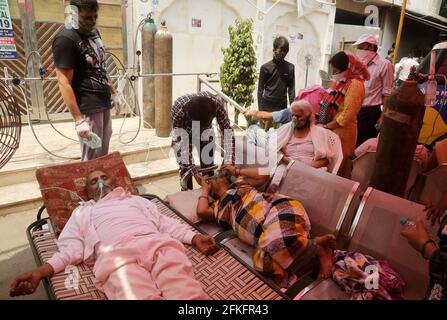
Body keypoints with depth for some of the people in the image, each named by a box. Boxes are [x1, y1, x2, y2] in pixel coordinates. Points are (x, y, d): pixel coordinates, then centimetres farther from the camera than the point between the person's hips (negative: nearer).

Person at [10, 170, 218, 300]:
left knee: (187, 292, -30)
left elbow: (165, 223, 25)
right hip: (116, 255, -1)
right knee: (143, 297, -35)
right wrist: (40, 272, 1)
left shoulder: (136, 200, 36)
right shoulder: (82, 212, 35)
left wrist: (195, 238, 8)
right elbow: (71, 249, 21)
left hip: (157, 243, 2)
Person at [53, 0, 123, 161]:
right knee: (92, 159, -2)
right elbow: (64, 83, -20)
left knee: (103, 155, 15)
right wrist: (79, 119, -24)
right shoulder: (65, 39, -15)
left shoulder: (93, 32, 11)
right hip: (88, 107, -8)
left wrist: (114, 93, 19)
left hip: (104, 103, 8)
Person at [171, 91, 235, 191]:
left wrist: (229, 162, -39)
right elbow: (179, 143, -33)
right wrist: (194, 171, -35)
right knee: (185, 166, -9)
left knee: (208, 164, -1)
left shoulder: (216, 103, -35)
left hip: (205, 132, 2)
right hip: (184, 131, -1)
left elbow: (228, 132, -29)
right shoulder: (178, 110, -39)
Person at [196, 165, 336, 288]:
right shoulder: (218, 207, 30)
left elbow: (264, 175, 23)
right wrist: (205, 190, 30)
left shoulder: (239, 183, 26)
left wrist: (236, 171, 31)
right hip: (265, 232, 4)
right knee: (262, 262, -27)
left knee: (276, 240, -38)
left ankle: (317, 247, -19)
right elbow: (201, 212, 11)